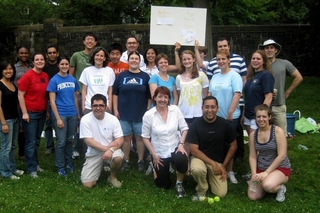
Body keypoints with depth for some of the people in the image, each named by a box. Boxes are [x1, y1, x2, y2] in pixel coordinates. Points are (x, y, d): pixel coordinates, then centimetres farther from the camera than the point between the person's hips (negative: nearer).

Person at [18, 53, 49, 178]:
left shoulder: (45, 76, 5)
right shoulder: (27, 76, -14)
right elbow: (20, 95, -13)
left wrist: (47, 110, 13)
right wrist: (24, 113, -16)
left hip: (42, 113, 6)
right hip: (30, 113, -6)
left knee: (37, 141, 17)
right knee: (31, 142, 1)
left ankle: (35, 163, 30)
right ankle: (32, 168, 12)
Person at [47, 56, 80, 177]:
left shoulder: (73, 80, 6)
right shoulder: (54, 80, -6)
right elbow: (52, 101, -9)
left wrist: (78, 113, 12)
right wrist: (58, 118, -14)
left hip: (72, 114, 4)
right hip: (60, 114, -4)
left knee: (69, 140, 14)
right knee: (61, 142, 1)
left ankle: (69, 162, 29)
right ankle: (60, 167, 14)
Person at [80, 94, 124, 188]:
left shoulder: (113, 119, -9)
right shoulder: (85, 119, -12)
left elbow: (120, 139, -11)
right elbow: (88, 141, -15)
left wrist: (111, 150, -29)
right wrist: (106, 148, -21)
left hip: (110, 149, 1)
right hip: (94, 153, 0)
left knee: (118, 158, -35)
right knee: (87, 184, -11)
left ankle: (112, 177, -1)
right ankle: (99, 167, 23)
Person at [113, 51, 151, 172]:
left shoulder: (145, 76, 2)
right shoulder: (121, 76, 4)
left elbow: (150, 96, 4)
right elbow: (115, 94, 5)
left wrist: (148, 110, -2)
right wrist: (115, 110, -1)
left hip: (141, 114, 0)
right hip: (124, 113, 1)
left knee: (140, 137, 6)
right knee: (126, 138, 8)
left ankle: (141, 161, 18)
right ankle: (126, 161, 18)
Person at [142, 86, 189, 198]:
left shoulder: (175, 110, -7)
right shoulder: (148, 115, -12)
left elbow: (184, 128, -3)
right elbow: (145, 137, -5)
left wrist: (181, 144, -17)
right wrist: (154, 154, -9)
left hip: (175, 148, 1)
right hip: (159, 153, 0)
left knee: (182, 160, -36)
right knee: (164, 185, 8)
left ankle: (179, 184, -6)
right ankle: (156, 168, 42)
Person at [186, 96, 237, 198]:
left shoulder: (224, 124, -9)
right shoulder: (195, 124, -15)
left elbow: (233, 146, 2)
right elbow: (194, 150, -15)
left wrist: (223, 166, -3)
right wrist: (213, 163, -19)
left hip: (218, 161, 2)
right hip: (199, 157, -2)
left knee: (221, 193, -10)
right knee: (197, 169, -38)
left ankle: (209, 175, 21)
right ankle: (201, 191, -5)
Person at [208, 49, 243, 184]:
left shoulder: (234, 76, -8)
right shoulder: (215, 77, 11)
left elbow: (237, 94, -15)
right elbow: (209, 94, 14)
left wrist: (230, 113, -18)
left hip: (230, 117, -5)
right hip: (215, 116, 5)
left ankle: (229, 171, 16)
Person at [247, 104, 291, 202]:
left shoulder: (278, 131, -14)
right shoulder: (253, 134, 0)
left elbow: (281, 156, -18)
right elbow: (252, 156, 1)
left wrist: (267, 172, -20)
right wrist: (254, 174, -15)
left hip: (280, 168, -4)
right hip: (261, 169, 5)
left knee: (268, 186, -35)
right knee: (253, 196, -10)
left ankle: (280, 188, 2)